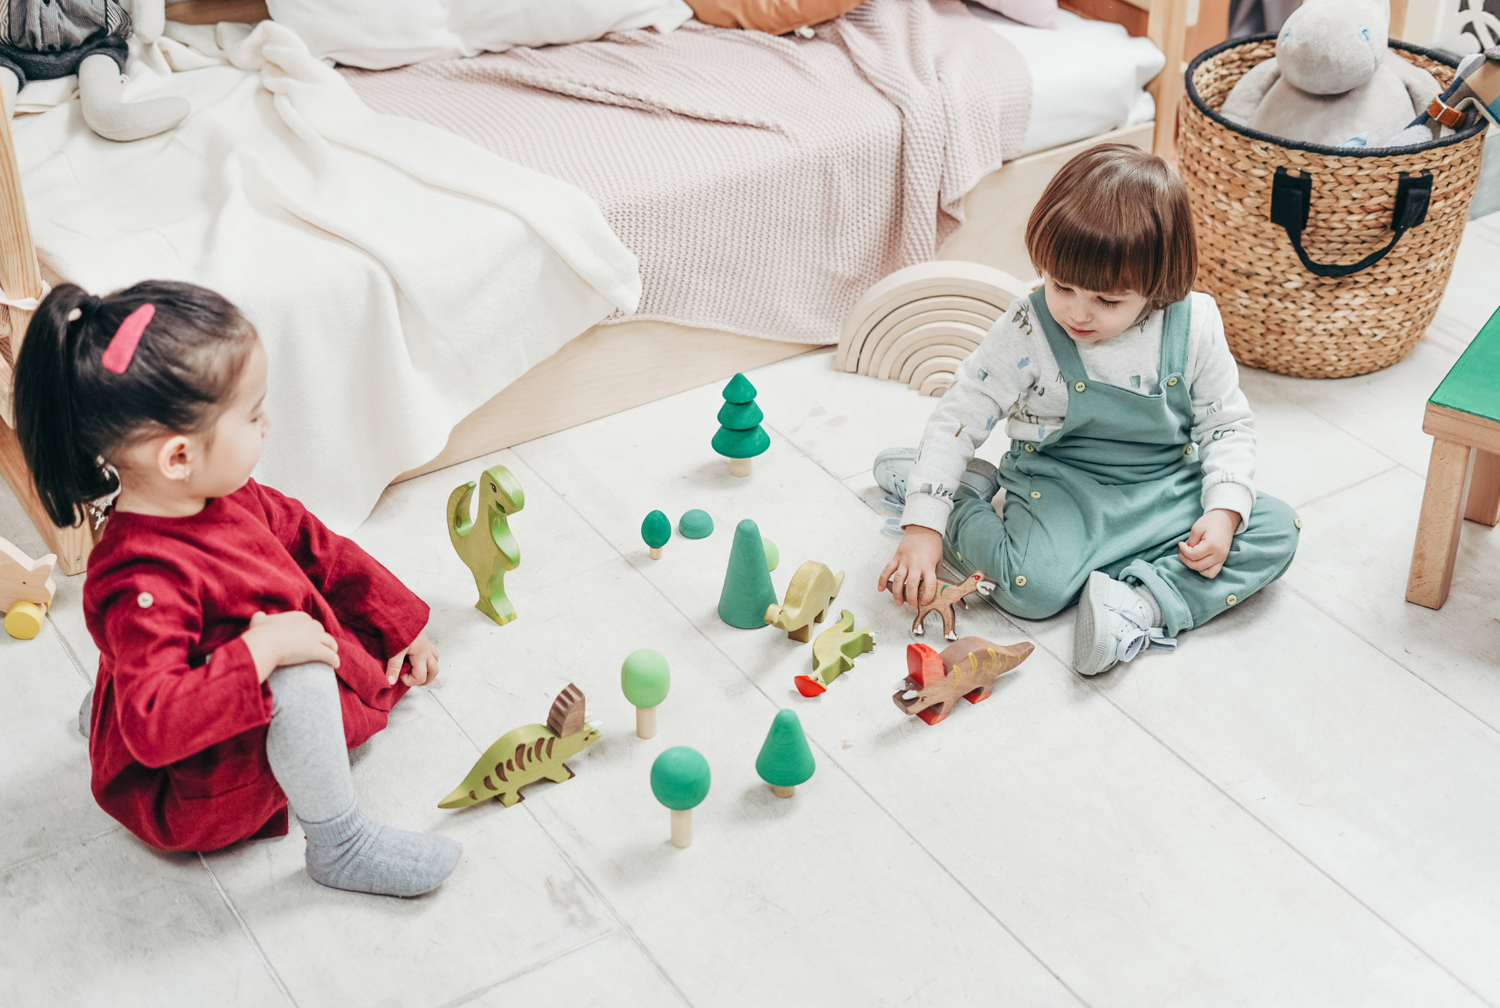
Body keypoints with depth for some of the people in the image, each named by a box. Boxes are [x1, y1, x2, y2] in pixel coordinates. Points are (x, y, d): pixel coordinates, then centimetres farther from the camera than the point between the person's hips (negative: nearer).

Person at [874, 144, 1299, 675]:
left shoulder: (1195, 327, -13)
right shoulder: (1027, 330, -18)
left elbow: (1228, 424, 0)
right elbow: (958, 417, -14)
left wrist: (1224, 511, -16)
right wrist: (923, 526, -21)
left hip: (1166, 489, 3)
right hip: (1059, 487, -3)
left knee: (1275, 529, -14)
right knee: (1034, 585, -28)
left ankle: (1142, 604, -26)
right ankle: (966, 496, 2)